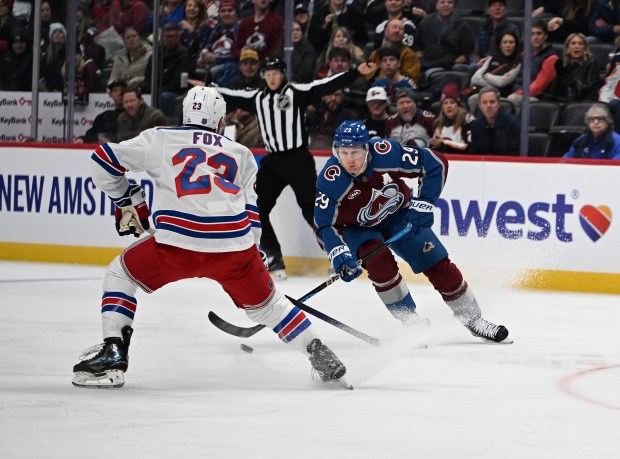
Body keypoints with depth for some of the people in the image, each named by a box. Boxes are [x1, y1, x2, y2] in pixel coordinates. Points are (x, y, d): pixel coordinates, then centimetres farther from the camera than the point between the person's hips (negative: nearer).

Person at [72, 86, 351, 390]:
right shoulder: (241, 154, 25)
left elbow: (104, 161, 18)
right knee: (264, 301, 26)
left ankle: (113, 355, 7)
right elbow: (252, 216, 21)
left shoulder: (160, 140, 18)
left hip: (178, 243, -2)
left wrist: (127, 201, 31)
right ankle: (322, 358, 22)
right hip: (235, 247, 2)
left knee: (121, 273, 20)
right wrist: (248, 258, 33)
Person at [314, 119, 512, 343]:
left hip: (399, 215, 1)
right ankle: (410, 321, -16)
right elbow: (324, 226, -28)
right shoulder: (330, 180, -31)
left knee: (438, 264, -4)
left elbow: (436, 163, -22)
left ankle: (473, 320, 13)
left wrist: (423, 204, -23)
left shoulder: (386, 153, -32)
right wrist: (338, 253, -44)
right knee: (378, 259, -29)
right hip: (358, 228, -1)